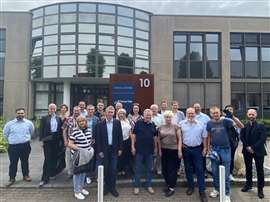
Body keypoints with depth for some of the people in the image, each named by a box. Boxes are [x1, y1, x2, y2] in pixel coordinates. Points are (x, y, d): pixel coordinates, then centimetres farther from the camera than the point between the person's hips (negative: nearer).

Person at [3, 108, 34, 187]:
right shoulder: (9, 123, -4)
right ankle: (12, 178, 17)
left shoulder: (29, 123, -2)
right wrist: (11, 141, 16)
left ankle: (26, 175, 28)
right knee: (13, 163, 4)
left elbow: (31, 132, 15)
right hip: (13, 146, -1)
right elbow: (5, 133, 11)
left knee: (25, 161, 13)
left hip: (25, 146, 1)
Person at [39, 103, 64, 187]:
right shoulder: (44, 118, 3)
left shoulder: (59, 118, 10)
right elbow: (41, 129, -1)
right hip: (47, 140, -3)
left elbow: (60, 130, 10)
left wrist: (61, 140, 6)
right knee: (47, 159, -4)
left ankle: (52, 173, 27)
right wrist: (42, 139, -8)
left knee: (54, 157, 9)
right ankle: (44, 178, 2)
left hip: (56, 140, 3)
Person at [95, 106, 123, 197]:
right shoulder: (100, 124, -4)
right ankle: (107, 186, 27)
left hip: (114, 149, 0)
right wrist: (99, 151, -7)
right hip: (104, 149, 0)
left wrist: (120, 148, -1)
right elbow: (98, 138, -4)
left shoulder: (117, 122, -1)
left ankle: (112, 187, 19)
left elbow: (120, 136, 1)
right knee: (106, 169, 11)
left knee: (113, 169, 5)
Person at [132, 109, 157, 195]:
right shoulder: (138, 123, -5)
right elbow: (134, 135, -4)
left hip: (150, 150, 4)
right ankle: (136, 186, 19)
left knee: (149, 169, 12)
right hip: (139, 149, -3)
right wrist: (133, 146, -8)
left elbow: (155, 137, 13)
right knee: (138, 168, 6)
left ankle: (149, 185, 26)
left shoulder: (153, 125, 6)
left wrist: (155, 147, 9)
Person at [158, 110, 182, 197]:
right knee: (164, 168, 10)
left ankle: (172, 188, 11)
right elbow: (159, 139, 10)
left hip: (173, 150, -4)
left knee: (172, 169, 2)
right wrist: (159, 150, 7)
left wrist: (179, 150, -11)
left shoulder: (176, 127, -5)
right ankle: (168, 184, 29)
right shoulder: (160, 127, 4)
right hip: (164, 150, 4)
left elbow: (179, 139, -5)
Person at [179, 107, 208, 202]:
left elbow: (204, 137, 4)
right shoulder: (181, 123, 0)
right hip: (186, 149, 1)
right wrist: (180, 144, -2)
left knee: (199, 169, -1)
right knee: (188, 169, 11)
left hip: (197, 149, -1)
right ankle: (190, 187, 28)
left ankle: (202, 191, 6)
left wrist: (205, 148, 0)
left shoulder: (200, 124, 0)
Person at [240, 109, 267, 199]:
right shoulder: (244, 126, 3)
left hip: (258, 151, -3)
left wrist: (253, 148, -17)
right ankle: (248, 184, 29)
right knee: (248, 169, 14)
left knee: (260, 170, 3)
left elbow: (262, 139, -13)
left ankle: (260, 189, 14)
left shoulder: (261, 126, -6)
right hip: (247, 150, 3)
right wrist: (247, 147, -10)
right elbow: (242, 137, 2)